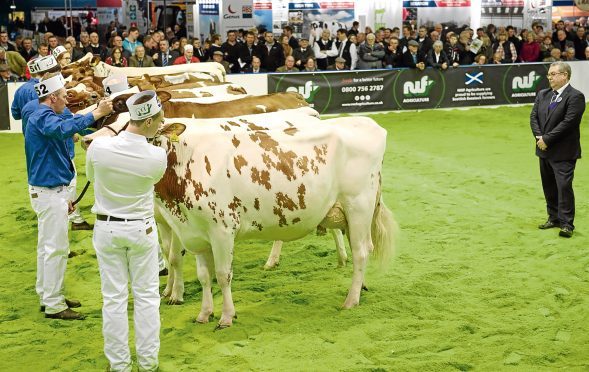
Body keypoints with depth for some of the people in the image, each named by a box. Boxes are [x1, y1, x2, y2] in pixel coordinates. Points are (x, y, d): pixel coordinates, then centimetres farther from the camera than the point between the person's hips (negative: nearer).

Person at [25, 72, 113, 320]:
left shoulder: (41, 117, 17)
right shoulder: (44, 117, -16)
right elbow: (63, 129, -41)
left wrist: (63, 196, 23)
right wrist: (95, 114, -42)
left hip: (48, 190, 11)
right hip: (49, 193, -11)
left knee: (48, 246, 17)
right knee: (56, 248, -5)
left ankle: (48, 296, 28)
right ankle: (54, 305, 0)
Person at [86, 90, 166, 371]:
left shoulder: (98, 147, -16)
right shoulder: (157, 156, -18)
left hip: (106, 228, 1)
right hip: (142, 229, -1)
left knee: (114, 297, 8)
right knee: (146, 296, 11)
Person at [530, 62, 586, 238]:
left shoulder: (575, 97, -12)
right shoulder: (542, 95, 11)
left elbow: (568, 122, -19)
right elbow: (534, 117, 7)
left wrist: (547, 139, -18)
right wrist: (539, 137, -10)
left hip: (564, 152, -7)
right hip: (545, 150, 7)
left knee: (564, 185, -9)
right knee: (549, 186, 14)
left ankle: (566, 223, -4)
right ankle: (554, 217, 26)